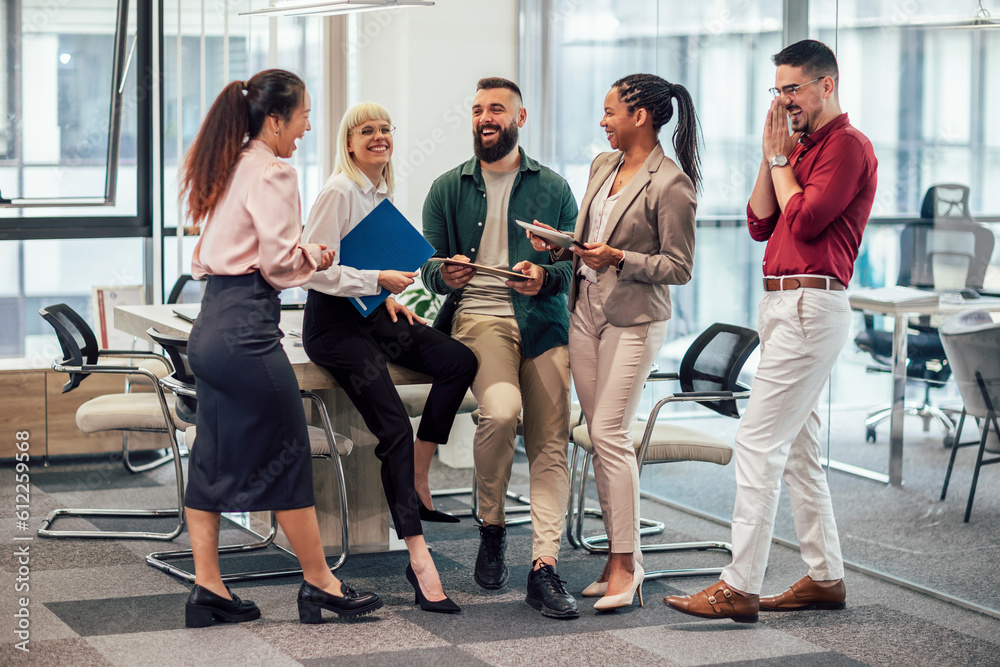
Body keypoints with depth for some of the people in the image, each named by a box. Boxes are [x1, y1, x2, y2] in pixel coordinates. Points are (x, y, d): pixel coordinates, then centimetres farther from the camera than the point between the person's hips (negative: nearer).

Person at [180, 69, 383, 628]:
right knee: (288, 455, 1)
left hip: (211, 325, 9)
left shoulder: (228, 168, 16)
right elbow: (281, 261, -17)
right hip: (248, 329, -9)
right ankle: (319, 582, 10)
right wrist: (317, 257, 4)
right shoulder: (272, 173, -12)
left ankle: (208, 589, 13)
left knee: (214, 458, 10)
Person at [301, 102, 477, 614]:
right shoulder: (338, 192, -13)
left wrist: (390, 298, 8)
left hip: (372, 313, 8)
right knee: (395, 427, -21)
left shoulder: (382, 191, 13)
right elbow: (313, 270, -18)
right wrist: (379, 281, -21)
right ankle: (419, 558, -20)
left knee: (460, 359, -14)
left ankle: (417, 483, -2)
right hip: (333, 322, -8)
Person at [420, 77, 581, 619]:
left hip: (543, 320, 1)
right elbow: (428, 268, 12)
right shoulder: (448, 189, 15)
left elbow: (575, 261, 9)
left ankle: (544, 569, -7)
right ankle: (491, 524, -3)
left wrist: (545, 278, -13)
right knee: (500, 410, -28)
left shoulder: (552, 187, 14)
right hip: (476, 316, -1)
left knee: (550, 444, -9)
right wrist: (445, 275, -12)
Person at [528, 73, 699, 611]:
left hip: (634, 320, -7)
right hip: (586, 311, 8)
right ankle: (621, 556, 14)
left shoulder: (671, 184, -12)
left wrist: (619, 258, -21)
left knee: (610, 433, -12)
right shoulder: (603, 165, 12)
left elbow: (679, 268, -12)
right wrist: (556, 242, 3)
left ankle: (626, 563, -5)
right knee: (601, 436, 7)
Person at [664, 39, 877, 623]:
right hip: (782, 305, 10)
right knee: (799, 449, 13)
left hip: (811, 306, -10)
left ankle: (740, 588, -13)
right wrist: (772, 155, 6)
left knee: (758, 444, -13)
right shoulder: (801, 148, 19)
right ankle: (826, 577, 20)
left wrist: (780, 160, -6)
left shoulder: (849, 145, -9)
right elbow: (760, 224, 14)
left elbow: (805, 220, -18)